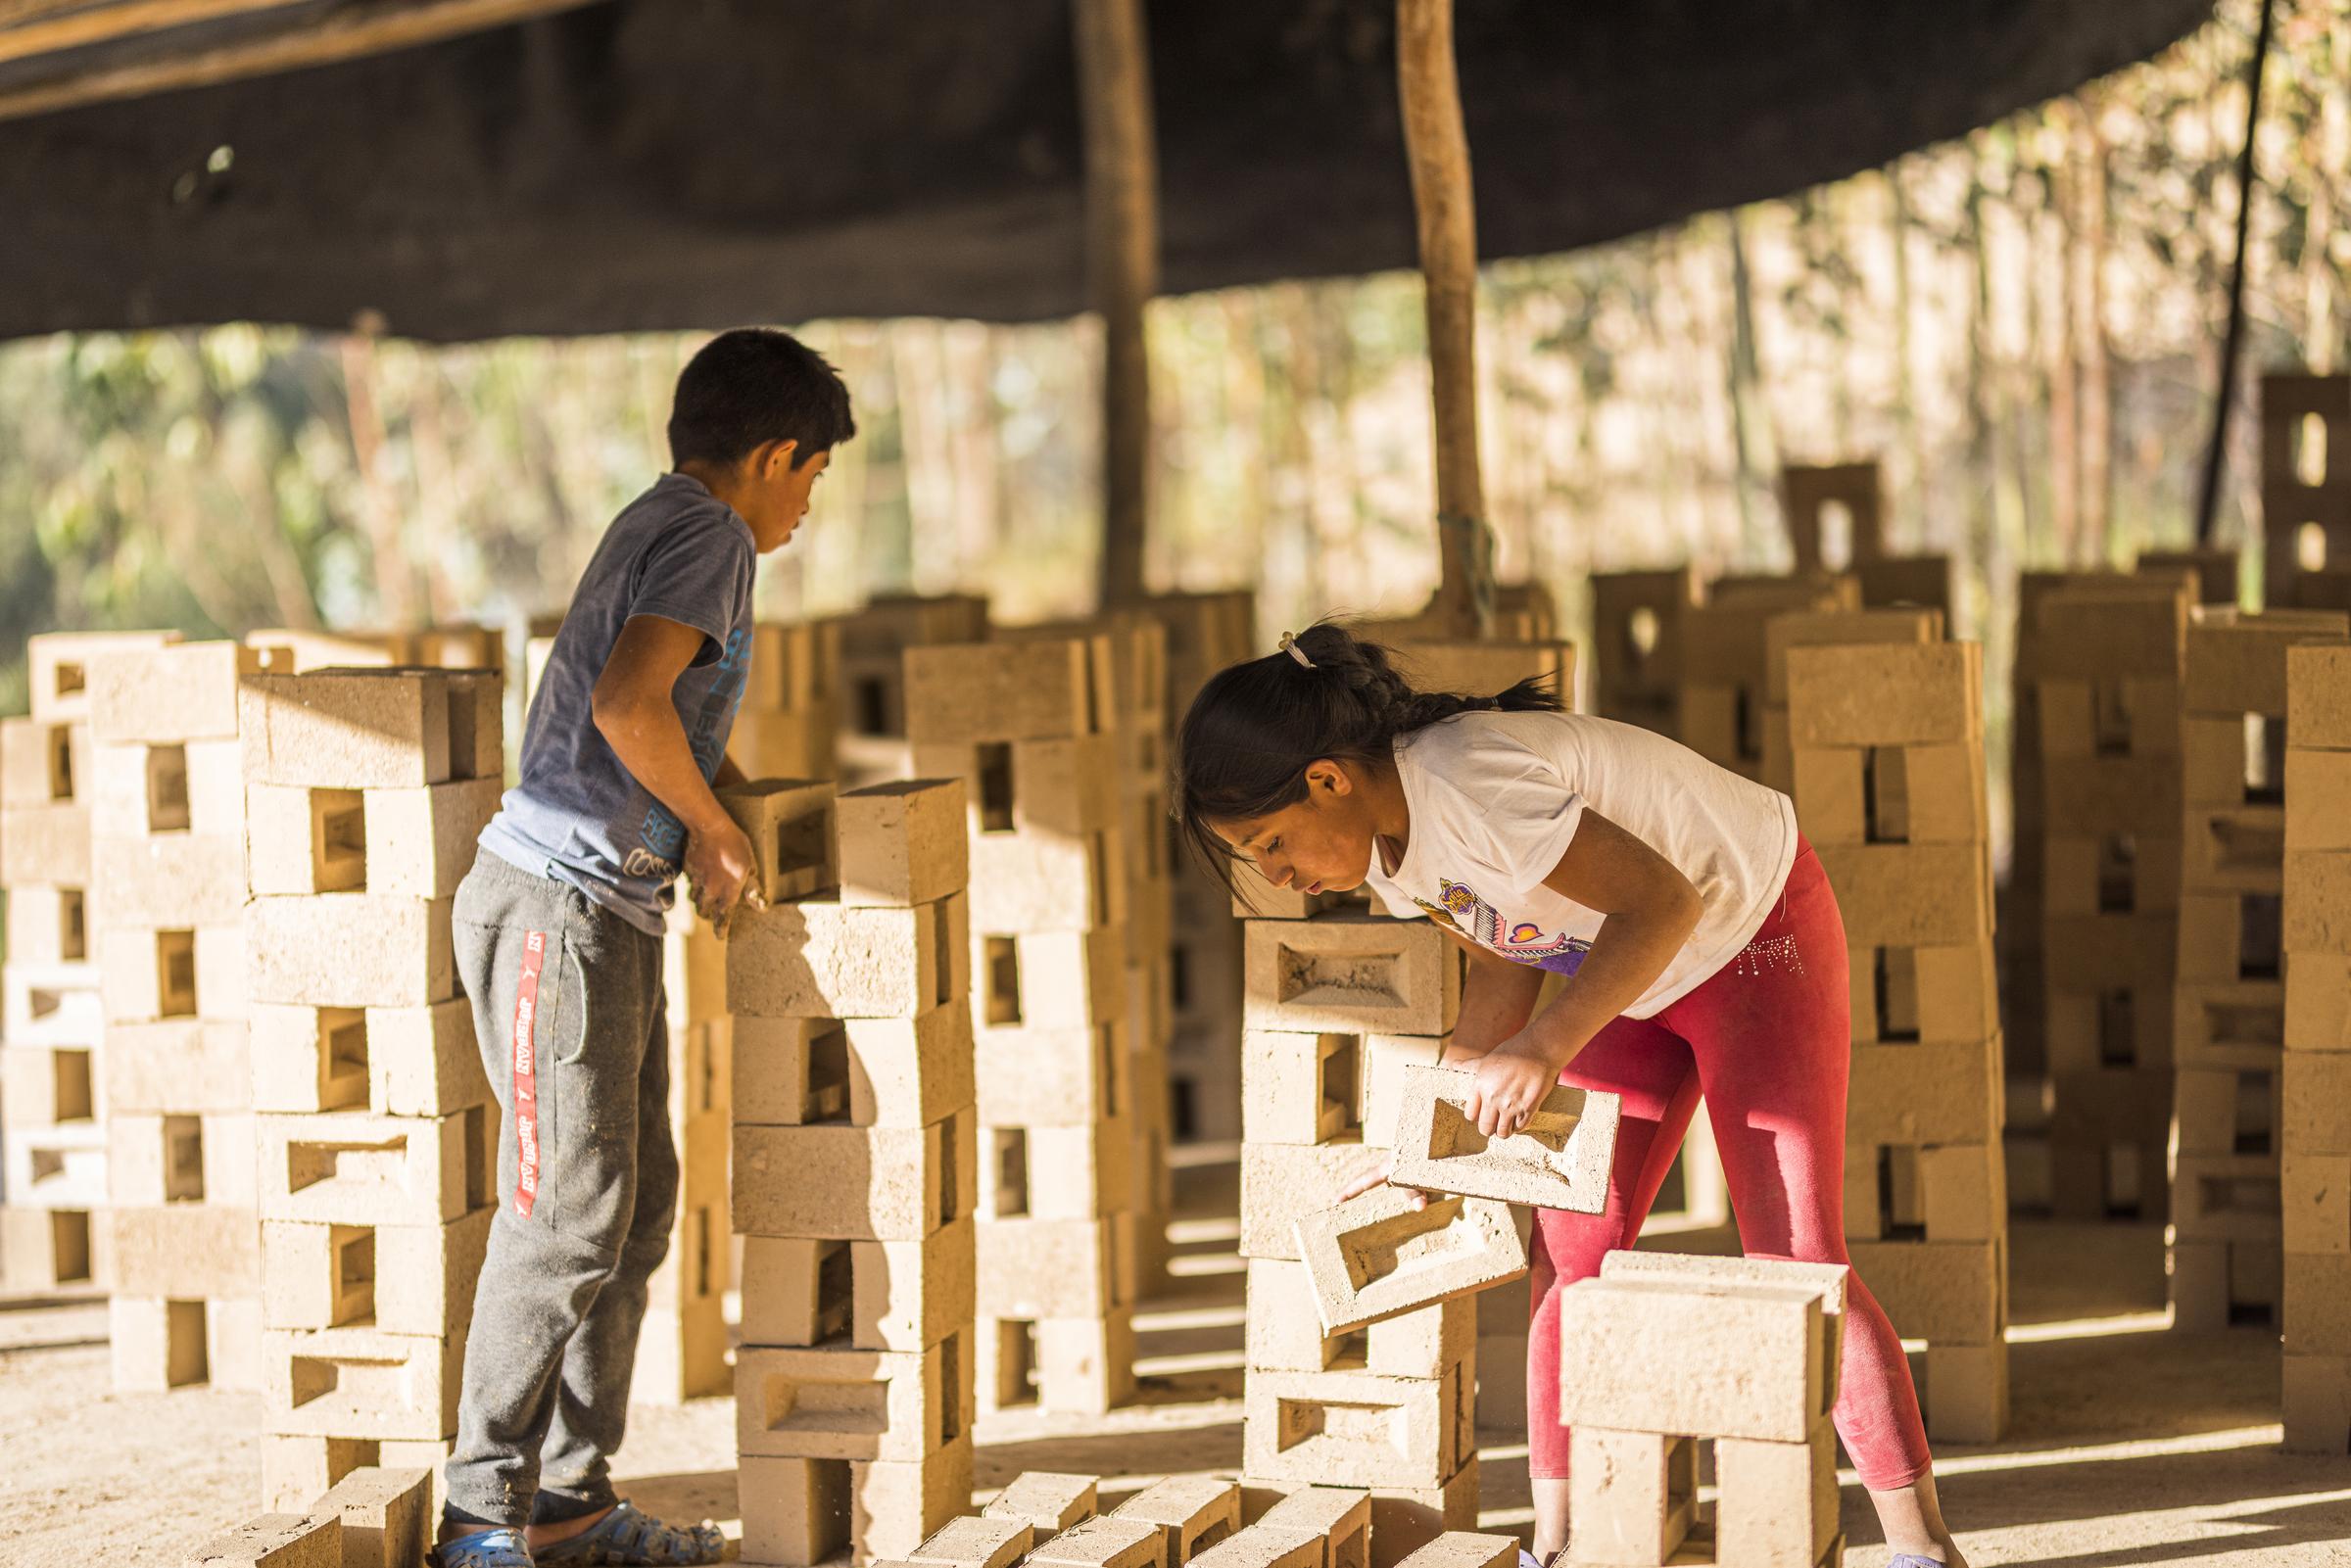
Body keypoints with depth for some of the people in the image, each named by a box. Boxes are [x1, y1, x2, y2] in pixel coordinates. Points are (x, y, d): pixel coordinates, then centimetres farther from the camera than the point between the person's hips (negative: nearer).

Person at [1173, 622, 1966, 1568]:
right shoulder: (1384, 841, -7)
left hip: (1757, 935, -8)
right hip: (1632, 979, 8)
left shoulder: (1470, 781, -35)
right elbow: (1504, 971, 4)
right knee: (1570, 1250, 0)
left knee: (1795, 1261, -11)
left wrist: (1545, 1048, -39)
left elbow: (1662, 901, -33)